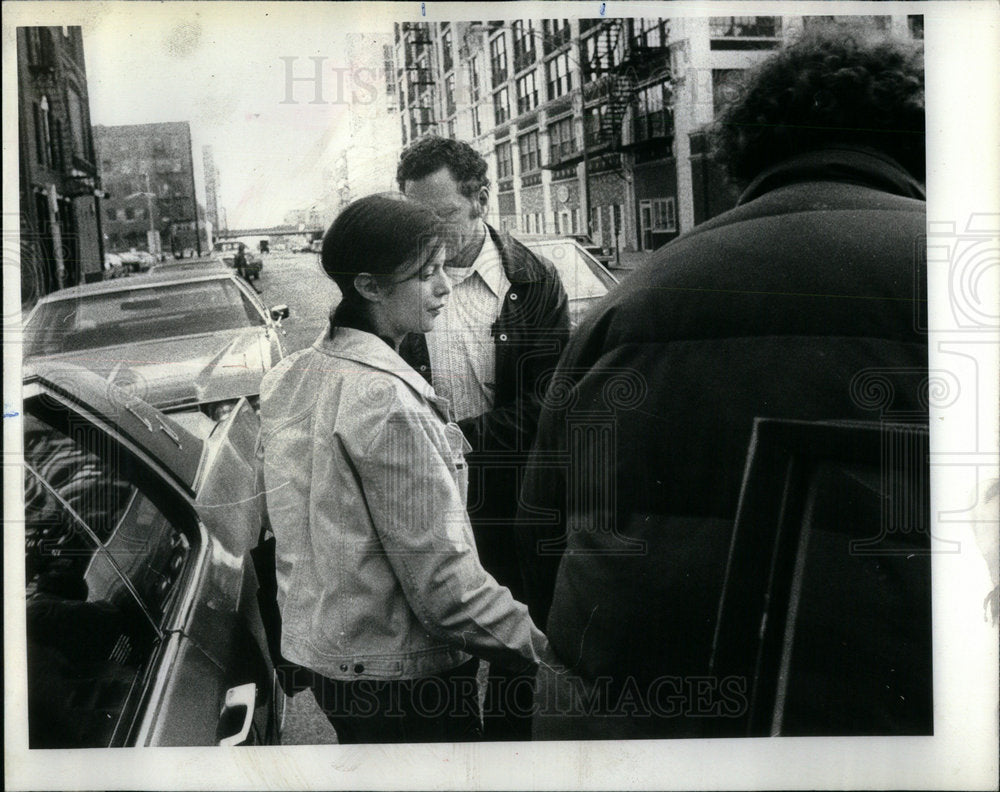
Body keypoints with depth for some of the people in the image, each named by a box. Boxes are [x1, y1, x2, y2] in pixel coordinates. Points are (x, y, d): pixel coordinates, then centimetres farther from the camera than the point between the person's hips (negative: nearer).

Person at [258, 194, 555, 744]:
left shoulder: (289, 379, 3)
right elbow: (442, 582, -25)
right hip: (401, 674, -8)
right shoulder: (387, 400, -24)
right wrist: (544, 646, -17)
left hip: (320, 651, 9)